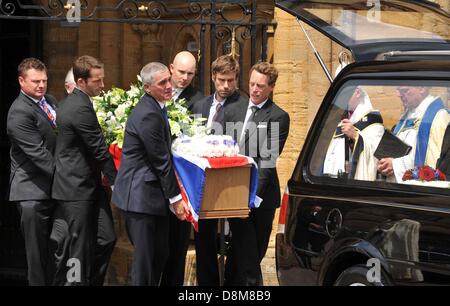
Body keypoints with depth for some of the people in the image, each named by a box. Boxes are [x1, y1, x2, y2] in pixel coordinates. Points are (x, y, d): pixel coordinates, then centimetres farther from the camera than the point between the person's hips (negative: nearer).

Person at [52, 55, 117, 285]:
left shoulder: (67, 103, 12)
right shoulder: (81, 108, -20)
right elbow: (99, 150, -16)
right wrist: (116, 180, -4)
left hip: (88, 184, 10)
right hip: (78, 189, -10)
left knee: (105, 240, 8)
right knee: (81, 249, -3)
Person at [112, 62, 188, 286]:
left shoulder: (155, 108, 12)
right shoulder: (148, 115, -19)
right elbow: (160, 160, -17)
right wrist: (175, 198, -12)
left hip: (153, 193, 10)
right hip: (140, 195, -10)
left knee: (160, 254, 12)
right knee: (145, 257, -4)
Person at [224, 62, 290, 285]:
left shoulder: (278, 117, -4)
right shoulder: (234, 111, 11)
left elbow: (269, 159, -12)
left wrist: (253, 191, -22)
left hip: (261, 195, -3)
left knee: (254, 253, 7)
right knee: (247, 254, -2)